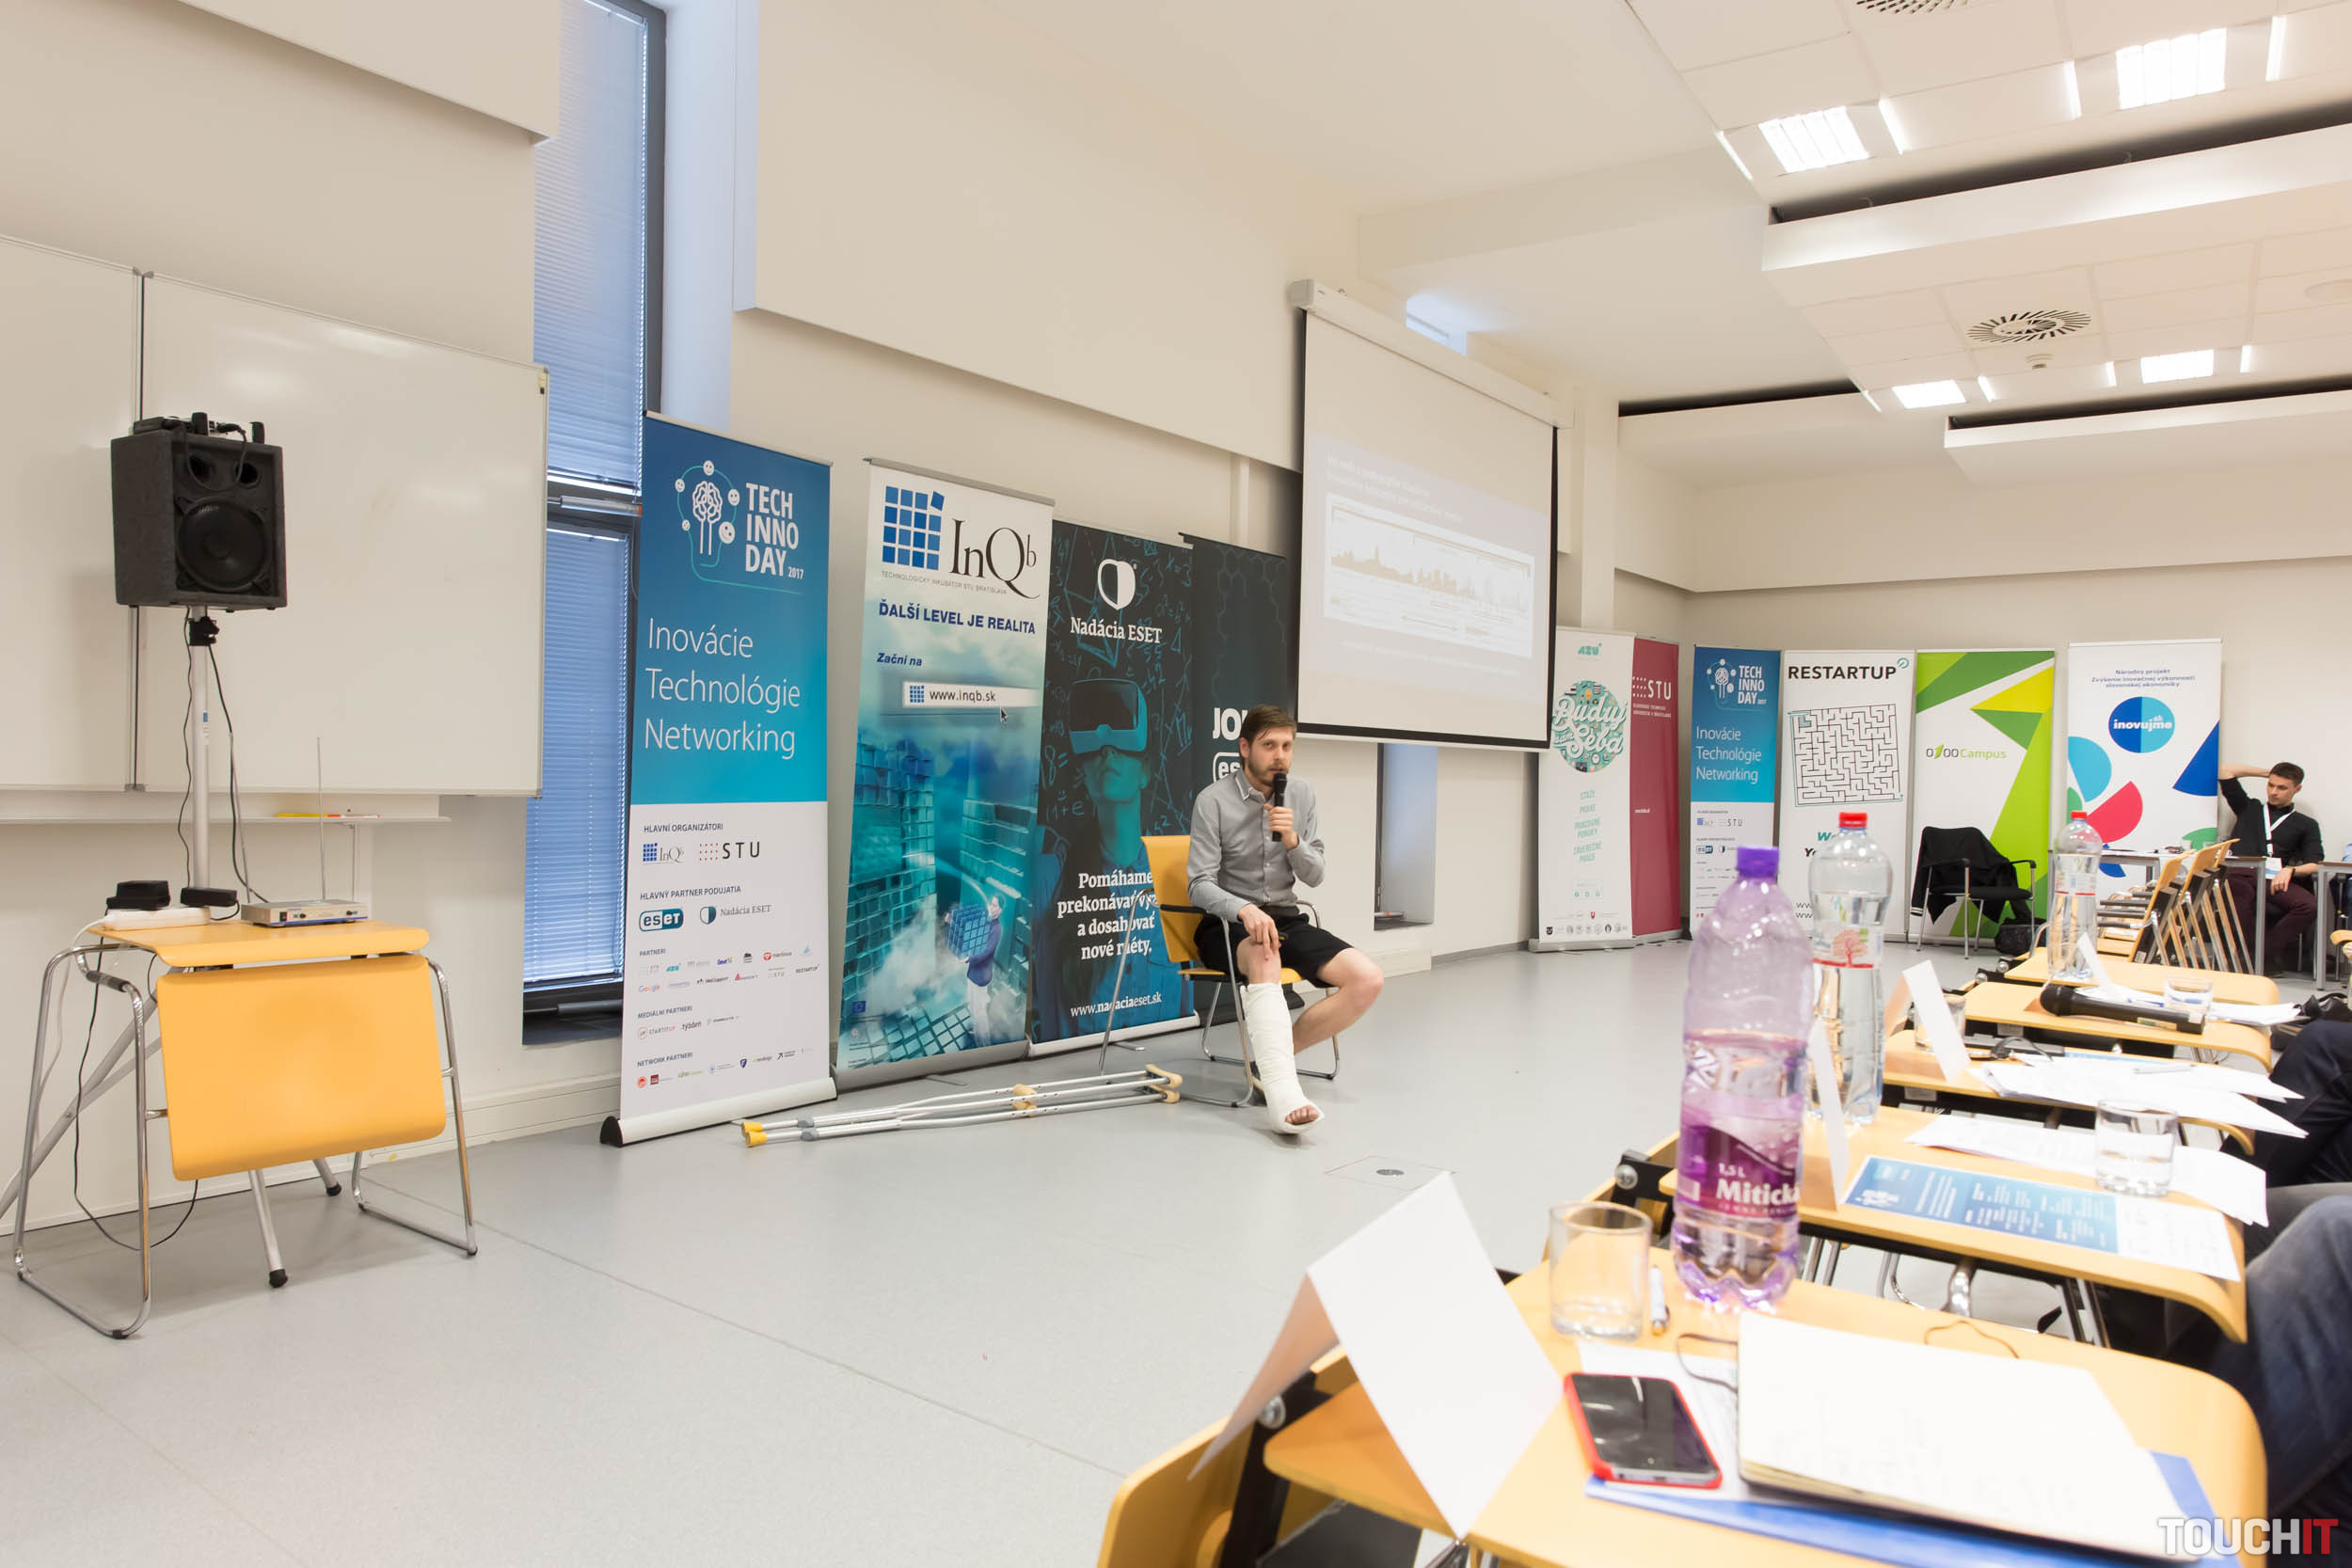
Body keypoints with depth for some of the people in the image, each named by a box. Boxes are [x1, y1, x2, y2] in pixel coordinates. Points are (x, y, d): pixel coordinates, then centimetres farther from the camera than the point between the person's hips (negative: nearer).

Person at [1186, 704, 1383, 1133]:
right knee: (1265, 957, -41)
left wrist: (1292, 839, -16)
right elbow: (1201, 885, -13)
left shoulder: (1302, 794, 5)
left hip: (1286, 919, 5)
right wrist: (1245, 910, -33)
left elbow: (1314, 877, 6)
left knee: (1367, 980, -19)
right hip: (1228, 923, -5)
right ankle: (1284, 1096, -51)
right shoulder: (1213, 800, -9)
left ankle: (1272, 1054, -10)